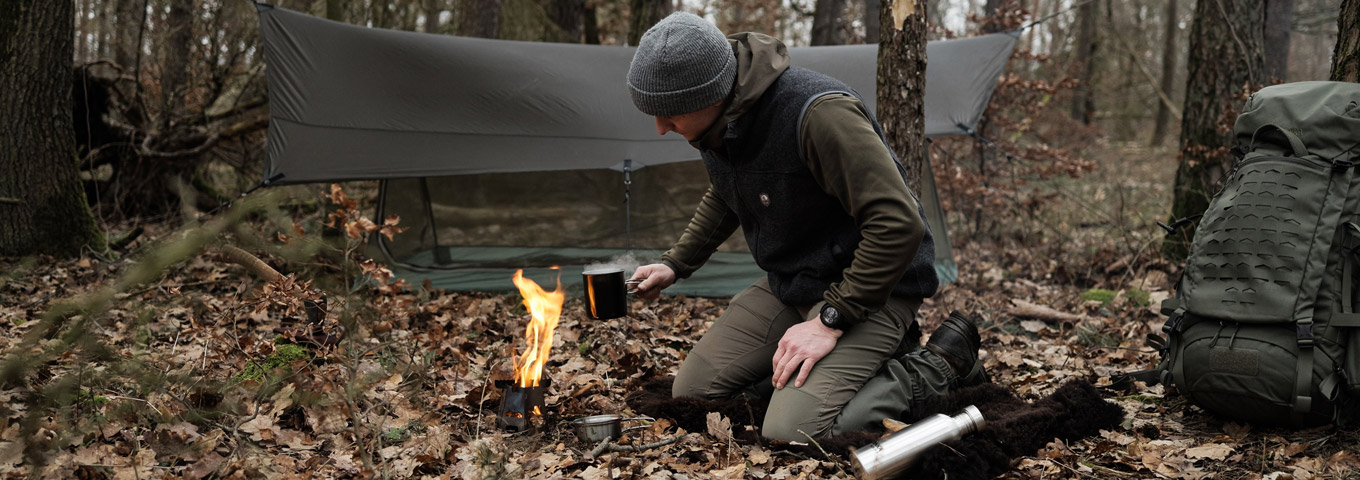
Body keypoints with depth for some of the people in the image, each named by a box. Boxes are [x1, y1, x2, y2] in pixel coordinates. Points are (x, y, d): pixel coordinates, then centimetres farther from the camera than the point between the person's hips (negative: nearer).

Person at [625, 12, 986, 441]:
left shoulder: (817, 113, -31)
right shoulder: (719, 120, -3)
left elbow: (898, 224, -31)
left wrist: (829, 321, -27)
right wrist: (675, 264, 13)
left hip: (870, 286, -9)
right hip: (791, 284, 9)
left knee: (791, 434, -25)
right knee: (692, 390, 5)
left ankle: (938, 366, -3)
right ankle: (873, 357, 10)